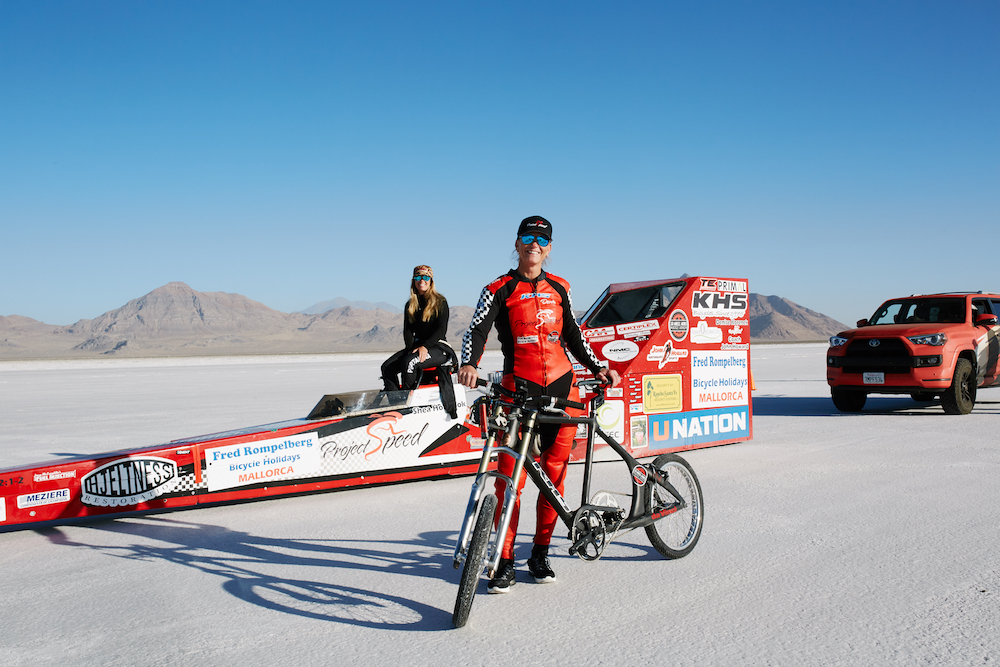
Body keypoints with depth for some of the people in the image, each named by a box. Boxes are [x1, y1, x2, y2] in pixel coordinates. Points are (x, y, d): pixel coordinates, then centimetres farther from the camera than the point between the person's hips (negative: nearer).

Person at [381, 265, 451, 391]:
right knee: (387, 367, -18)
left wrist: (425, 346, -20)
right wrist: (411, 348, -10)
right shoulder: (410, 305, 18)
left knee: (409, 362, -34)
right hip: (415, 346, 6)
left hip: (437, 347, -5)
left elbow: (441, 329, -7)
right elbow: (407, 330, 10)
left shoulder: (440, 302, 2)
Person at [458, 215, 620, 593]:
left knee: (555, 472, 5)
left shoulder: (559, 289, 14)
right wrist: (469, 365, -26)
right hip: (518, 387, -3)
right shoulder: (499, 290, 3)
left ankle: (540, 553, 19)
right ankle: (505, 563, 2)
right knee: (510, 476, -8)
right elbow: (476, 331, -8)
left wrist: (597, 368, 11)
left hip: (561, 385, 4)